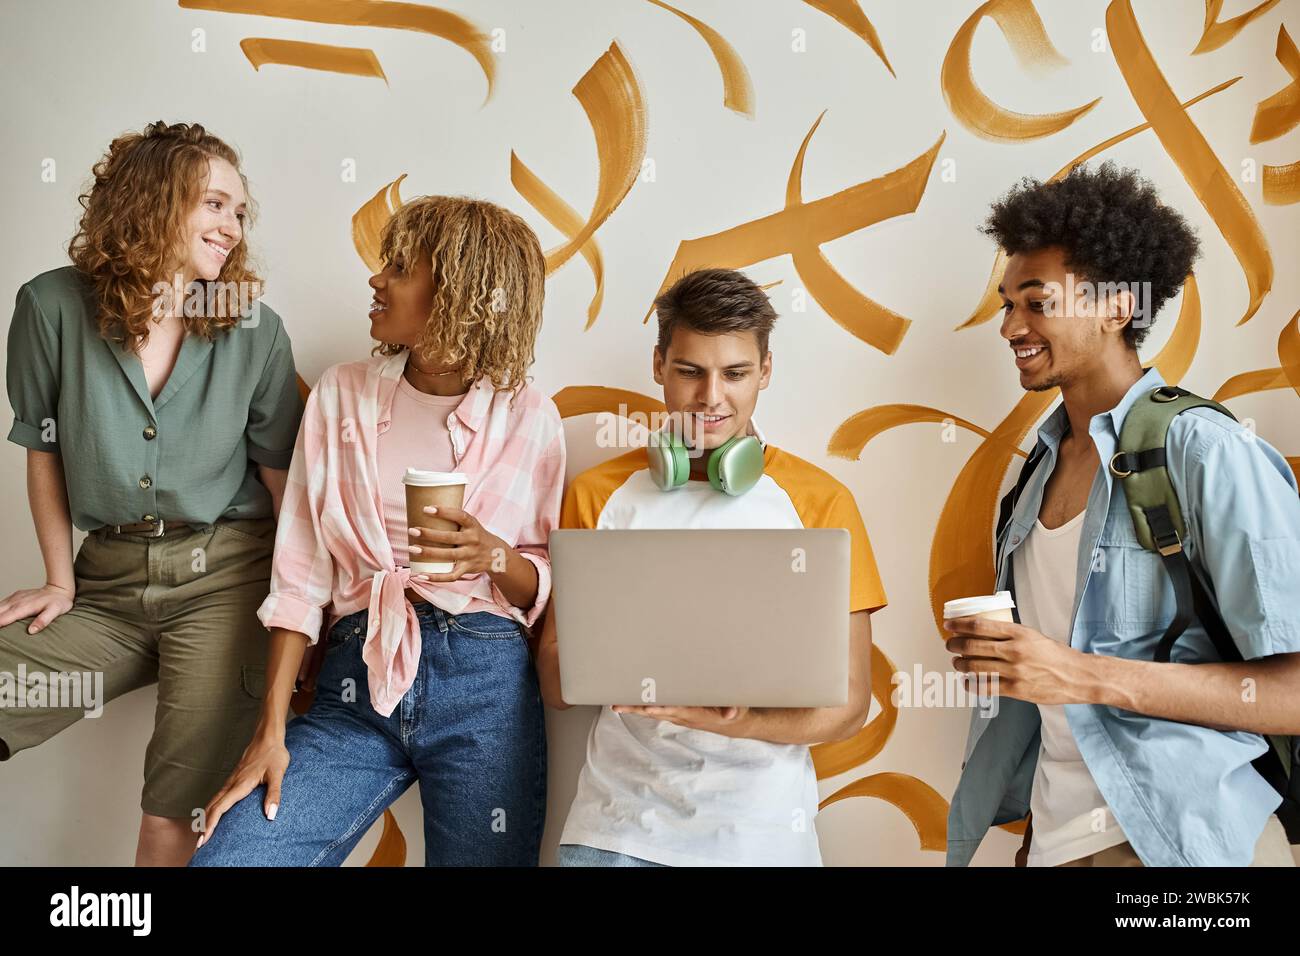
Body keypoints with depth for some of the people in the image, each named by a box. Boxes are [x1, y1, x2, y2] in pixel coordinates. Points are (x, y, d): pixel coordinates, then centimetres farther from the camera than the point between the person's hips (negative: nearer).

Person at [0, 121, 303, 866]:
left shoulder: (257, 330, -5)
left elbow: (282, 476, -1)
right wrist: (60, 583, 7)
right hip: (109, 578, 3)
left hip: (224, 574, -2)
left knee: (174, 816, -7)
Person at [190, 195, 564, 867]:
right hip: (356, 685, 2)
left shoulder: (528, 417, 2)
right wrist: (271, 732, -3)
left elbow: (546, 591, 8)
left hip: (483, 685, -1)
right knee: (221, 855, -12)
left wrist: (495, 557, -14)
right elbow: (301, 575, 4)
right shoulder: (343, 395, 8)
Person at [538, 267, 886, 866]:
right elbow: (555, 682, 4)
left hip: (758, 828, -1)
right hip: (620, 820, 1)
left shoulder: (820, 502, -4)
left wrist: (714, 715, -22)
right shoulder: (598, 495, 3)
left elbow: (846, 705, -4)